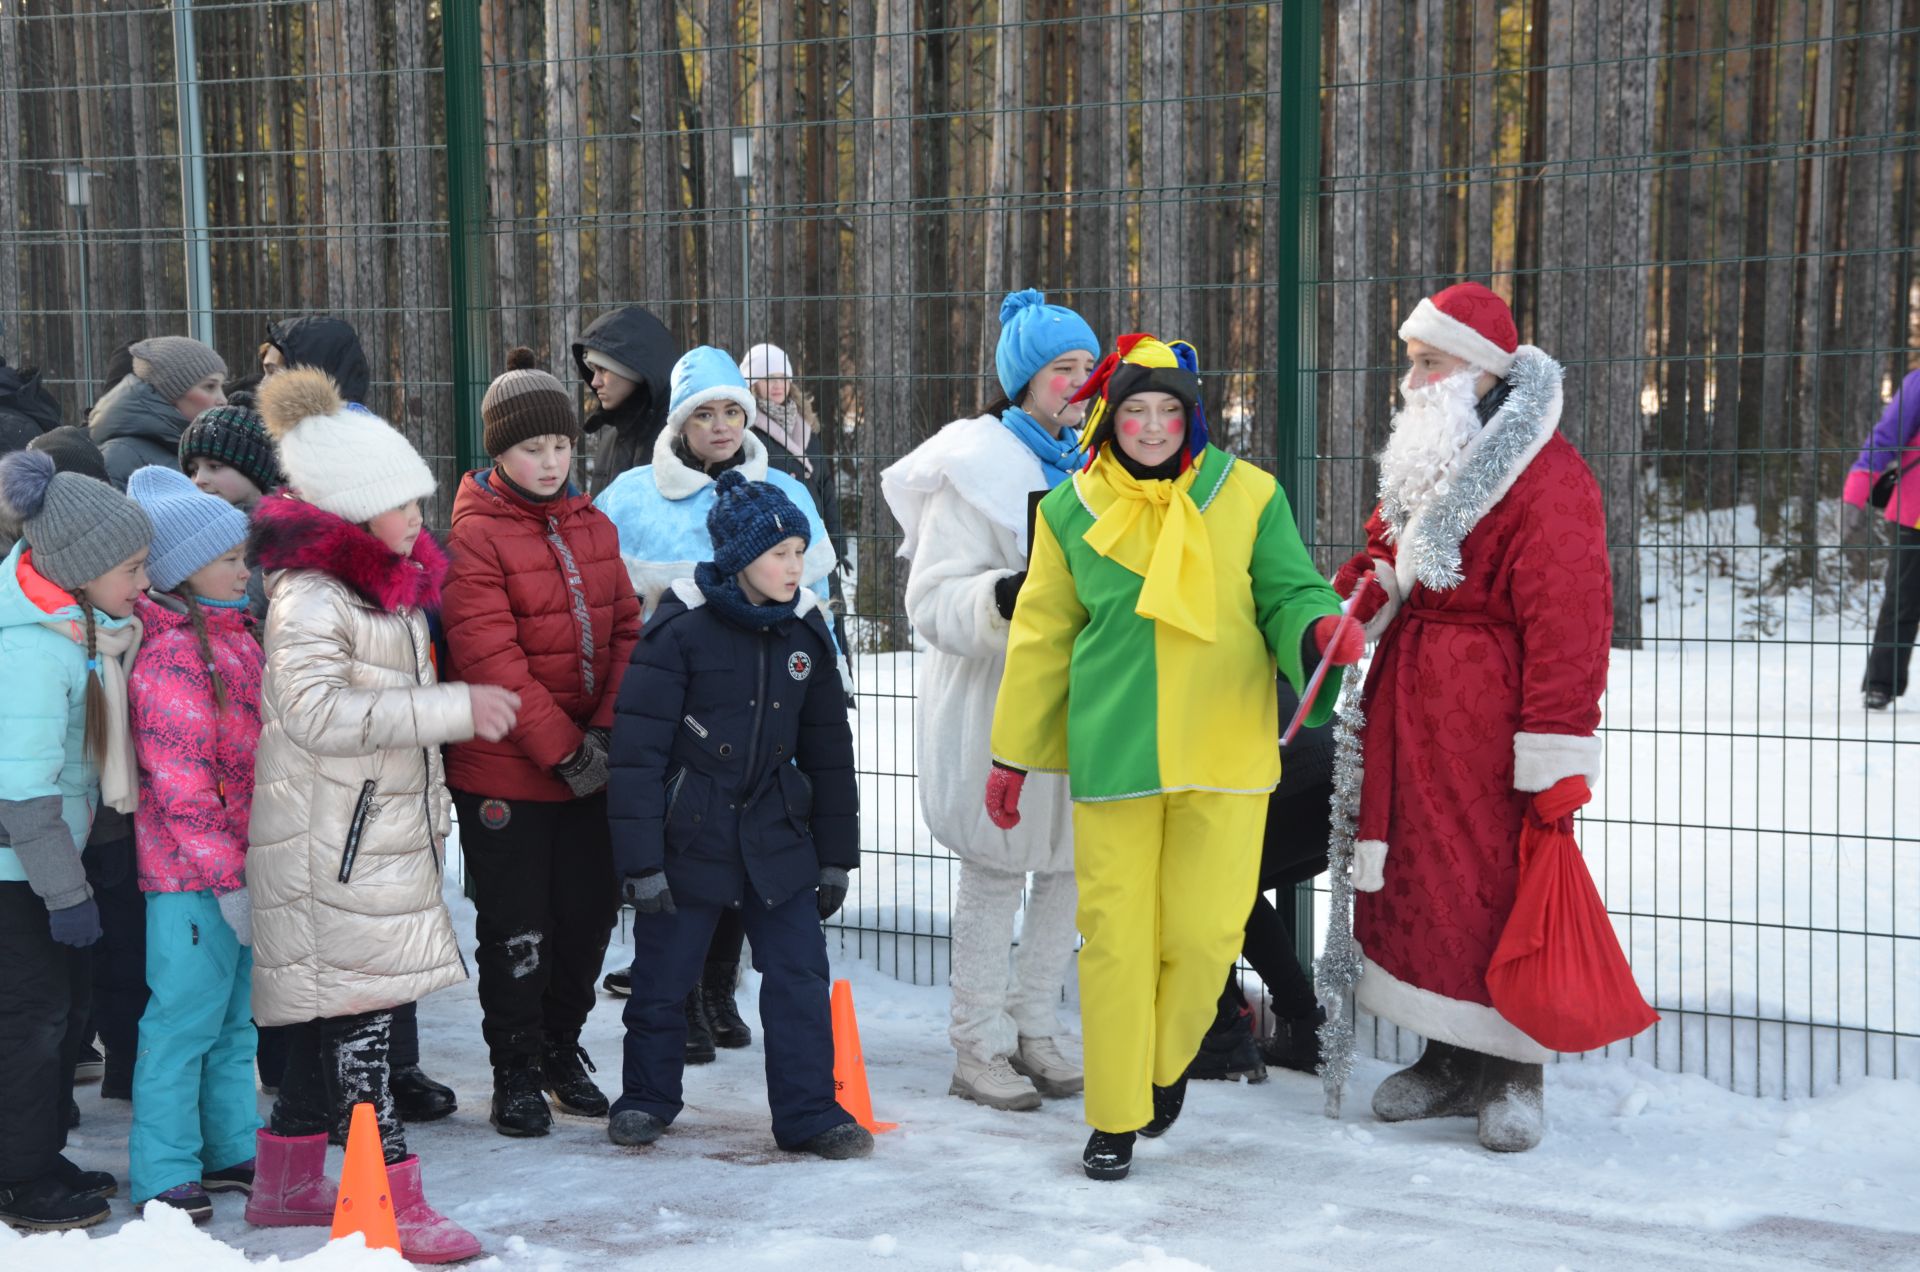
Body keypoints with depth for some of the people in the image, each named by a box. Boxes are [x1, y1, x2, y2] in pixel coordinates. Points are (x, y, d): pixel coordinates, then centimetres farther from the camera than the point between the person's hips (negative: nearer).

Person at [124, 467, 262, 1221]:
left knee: (238, 1014, 17)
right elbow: (181, 788, -21)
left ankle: (232, 1149, 28)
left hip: (243, 864, 9)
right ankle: (166, 1178, 6)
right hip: (190, 875, -9)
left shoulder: (233, 638, 13)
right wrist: (227, 877, -21)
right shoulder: (170, 659, -17)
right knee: (186, 1017, -3)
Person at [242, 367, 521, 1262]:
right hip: (329, 847, -10)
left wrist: (430, 807, 30)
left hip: (381, 837, 10)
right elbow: (320, 712, -29)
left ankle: (287, 1183, 28)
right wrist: (458, 706, -27)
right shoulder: (309, 598, -17)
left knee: (334, 1017, 16)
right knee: (359, 1018, -8)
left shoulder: (390, 584, 16)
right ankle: (399, 1210, -6)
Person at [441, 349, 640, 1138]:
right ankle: (516, 1072, 20)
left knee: (589, 913, 14)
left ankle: (562, 1046, 34)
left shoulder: (592, 526, 9)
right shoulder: (475, 535, -11)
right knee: (517, 926, 4)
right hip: (504, 771, -6)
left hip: (594, 766, 6)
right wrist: (563, 750, -17)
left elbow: (626, 631, 6)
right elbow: (492, 660, -17)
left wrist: (607, 731, -8)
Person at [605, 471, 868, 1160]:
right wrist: (641, 861, -14)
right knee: (663, 977, 9)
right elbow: (638, 749, -12)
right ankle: (647, 1099, 28)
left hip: (778, 837, 4)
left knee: (799, 975, 1)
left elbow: (828, 750, 12)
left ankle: (809, 1110, 13)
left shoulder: (805, 631, 4)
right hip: (689, 838, -4)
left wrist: (836, 857, 13)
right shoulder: (680, 630, -12)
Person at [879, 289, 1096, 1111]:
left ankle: (1034, 1031, 25)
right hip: (994, 706, -7)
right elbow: (934, 601, -17)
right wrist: (1005, 596, -33)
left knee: (1069, 866, 11)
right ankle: (977, 1049, 13)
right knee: (994, 874, 1)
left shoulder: (1086, 461, 10)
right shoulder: (974, 466, -11)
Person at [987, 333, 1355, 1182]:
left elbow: (1286, 593, 6)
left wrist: (1317, 628, -19)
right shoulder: (1072, 510, 5)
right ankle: (1114, 1118, 15)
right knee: (1115, 936, 0)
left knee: (1205, 932, -1)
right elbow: (1042, 637, 12)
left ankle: (1166, 1063, 29)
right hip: (1113, 757, 1)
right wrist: (1011, 756, 13)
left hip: (1223, 756, 0)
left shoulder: (1246, 496, 1)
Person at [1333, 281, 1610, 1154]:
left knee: (1495, 881, -2)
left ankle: (1511, 1071, 13)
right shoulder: (1427, 459, 14)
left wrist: (1555, 759, -20)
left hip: (1488, 714, -8)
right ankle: (1449, 1058, 23)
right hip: (1409, 705, 8)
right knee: (1409, 875, 10)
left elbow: (1567, 623, -18)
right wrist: (1354, 600, 2)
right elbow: (1386, 553, 26)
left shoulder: (1547, 478, -15)